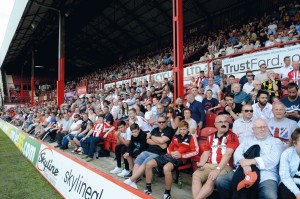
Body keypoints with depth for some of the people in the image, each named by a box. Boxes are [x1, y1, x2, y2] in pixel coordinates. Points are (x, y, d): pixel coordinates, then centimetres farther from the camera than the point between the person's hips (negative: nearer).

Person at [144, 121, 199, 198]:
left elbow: (195, 151, -6)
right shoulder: (176, 136, 17)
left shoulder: (191, 137, 1)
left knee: (166, 168, -38)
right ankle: (148, 188, 5)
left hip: (179, 159, -6)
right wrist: (171, 153, -1)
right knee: (148, 164, -10)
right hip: (168, 156, 7)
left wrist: (181, 155, -13)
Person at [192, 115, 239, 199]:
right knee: (196, 175, -21)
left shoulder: (232, 136, 0)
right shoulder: (211, 137, 18)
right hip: (209, 165, 5)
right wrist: (201, 164, -4)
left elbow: (228, 154, -12)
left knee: (211, 179, -31)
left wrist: (218, 169, -22)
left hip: (225, 166, -5)